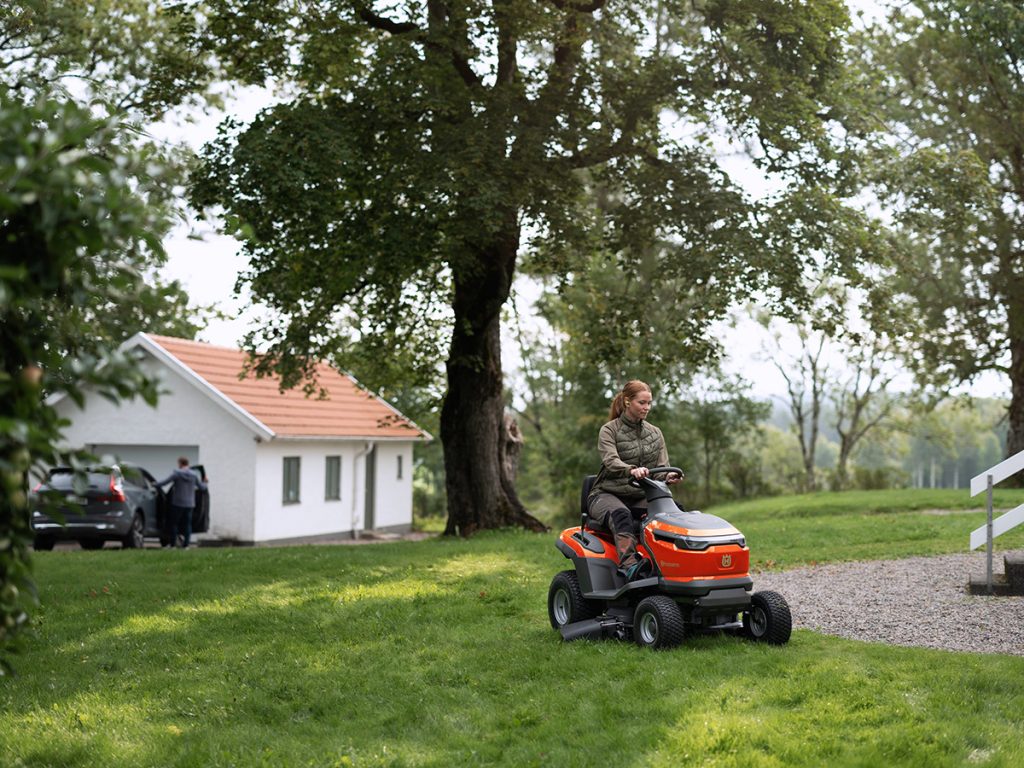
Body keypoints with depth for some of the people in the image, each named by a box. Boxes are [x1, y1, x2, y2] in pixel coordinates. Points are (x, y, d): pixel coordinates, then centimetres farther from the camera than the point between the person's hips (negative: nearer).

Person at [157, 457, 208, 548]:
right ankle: (186, 544, 4)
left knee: (173, 522, 7)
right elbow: (202, 487, 11)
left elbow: (165, 482, -12)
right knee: (187, 523, 8)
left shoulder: (177, 473, -10)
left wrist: (155, 484, 4)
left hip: (178, 503, -3)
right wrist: (205, 483, 33)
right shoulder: (194, 475, 2)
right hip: (189, 504, 4)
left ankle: (172, 543, 8)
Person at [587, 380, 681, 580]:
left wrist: (668, 477, -20)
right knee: (621, 514, -40)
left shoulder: (655, 433, 12)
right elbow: (611, 461, -21)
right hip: (607, 494, -4)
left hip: (640, 497, 4)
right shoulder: (609, 431, -3)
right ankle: (629, 565, -56)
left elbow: (661, 468, 7)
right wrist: (631, 470, -44)